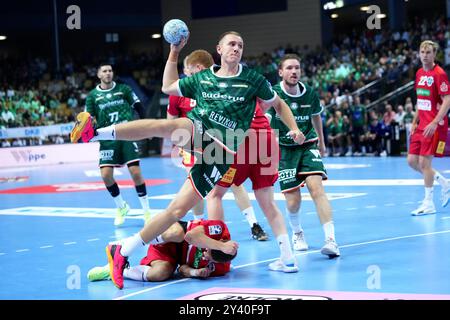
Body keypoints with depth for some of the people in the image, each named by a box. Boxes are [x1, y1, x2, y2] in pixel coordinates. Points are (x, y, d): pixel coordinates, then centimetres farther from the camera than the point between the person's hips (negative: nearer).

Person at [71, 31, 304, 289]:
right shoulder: (202, 79, 12)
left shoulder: (252, 79, 4)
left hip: (220, 153, -2)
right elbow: (168, 87, 25)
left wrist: (295, 129, 0)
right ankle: (95, 133, -44)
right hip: (196, 130, 2)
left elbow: (279, 104, 14)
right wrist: (174, 52, 17)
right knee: (164, 125, -35)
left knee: (178, 209, -8)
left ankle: (123, 253, -2)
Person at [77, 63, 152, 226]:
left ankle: (146, 211, 4)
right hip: (108, 139, 1)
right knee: (106, 175, -9)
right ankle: (121, 207, 15)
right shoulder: (93, 96, 5)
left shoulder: (123, 89, 5)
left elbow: (139, 108, 10)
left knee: (136, 172, -9)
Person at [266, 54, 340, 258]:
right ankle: (297, 233, 31)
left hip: (308, 146, 1)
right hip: (284, 149, -1)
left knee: (316, 188, -19)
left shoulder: (310, 94, -4)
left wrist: (321, 142, 29)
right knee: (293, 200, -3)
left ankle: (331, 240, -23)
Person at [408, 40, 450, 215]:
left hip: (435, 126, -8)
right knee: (412, 161, 7)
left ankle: (428, 204, 3)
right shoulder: (419, 73, 11)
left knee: (424, 162, -8)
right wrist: (415, 121, 15)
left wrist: (435, 123, -24)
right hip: (422, 125, 8)